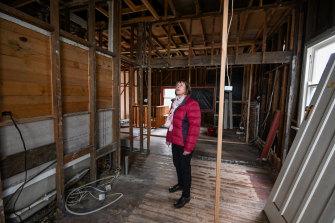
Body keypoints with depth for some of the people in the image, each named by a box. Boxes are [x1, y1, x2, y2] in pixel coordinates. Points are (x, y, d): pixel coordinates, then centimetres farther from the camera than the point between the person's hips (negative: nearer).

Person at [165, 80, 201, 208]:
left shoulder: (191, 104, -17)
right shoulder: (174, 103, 10)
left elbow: (195, 126, -20)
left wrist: (189, 147, -20)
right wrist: (169, 138, 18)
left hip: (184, 143, -8)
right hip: (175, 141, 8)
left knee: (185, 167, 6)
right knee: (177, 164, 22)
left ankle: (186, 196, 27)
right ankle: (180, 184, 48)